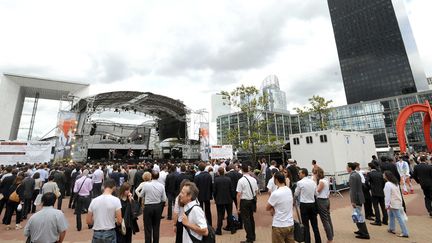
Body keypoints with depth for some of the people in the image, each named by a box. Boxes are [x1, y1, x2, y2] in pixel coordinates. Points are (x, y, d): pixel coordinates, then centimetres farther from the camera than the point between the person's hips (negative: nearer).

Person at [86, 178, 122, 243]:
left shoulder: (94, 200, -3)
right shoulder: (115, 200, -15)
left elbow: (88, 221, 4)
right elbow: (119, 221, -14)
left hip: (96, 234, 4)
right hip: (109, 233, -3)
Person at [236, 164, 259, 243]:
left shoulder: (241, 180, -19)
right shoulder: (253, 179, -3)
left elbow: (239, 194, -17)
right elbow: (256, 191, 6)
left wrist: (238, 206, -10)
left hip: (244, 201, -6)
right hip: (252, 201, 6)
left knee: (246, 220, 7)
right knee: (251, 218, 22)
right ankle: (253, 236, 38)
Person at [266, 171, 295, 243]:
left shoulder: (275, 193, -23)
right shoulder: (289, 190, 0)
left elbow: (267, 208, -11)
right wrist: (275, 208, -5)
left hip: (279, 226, -7)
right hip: (290, 224, 7)